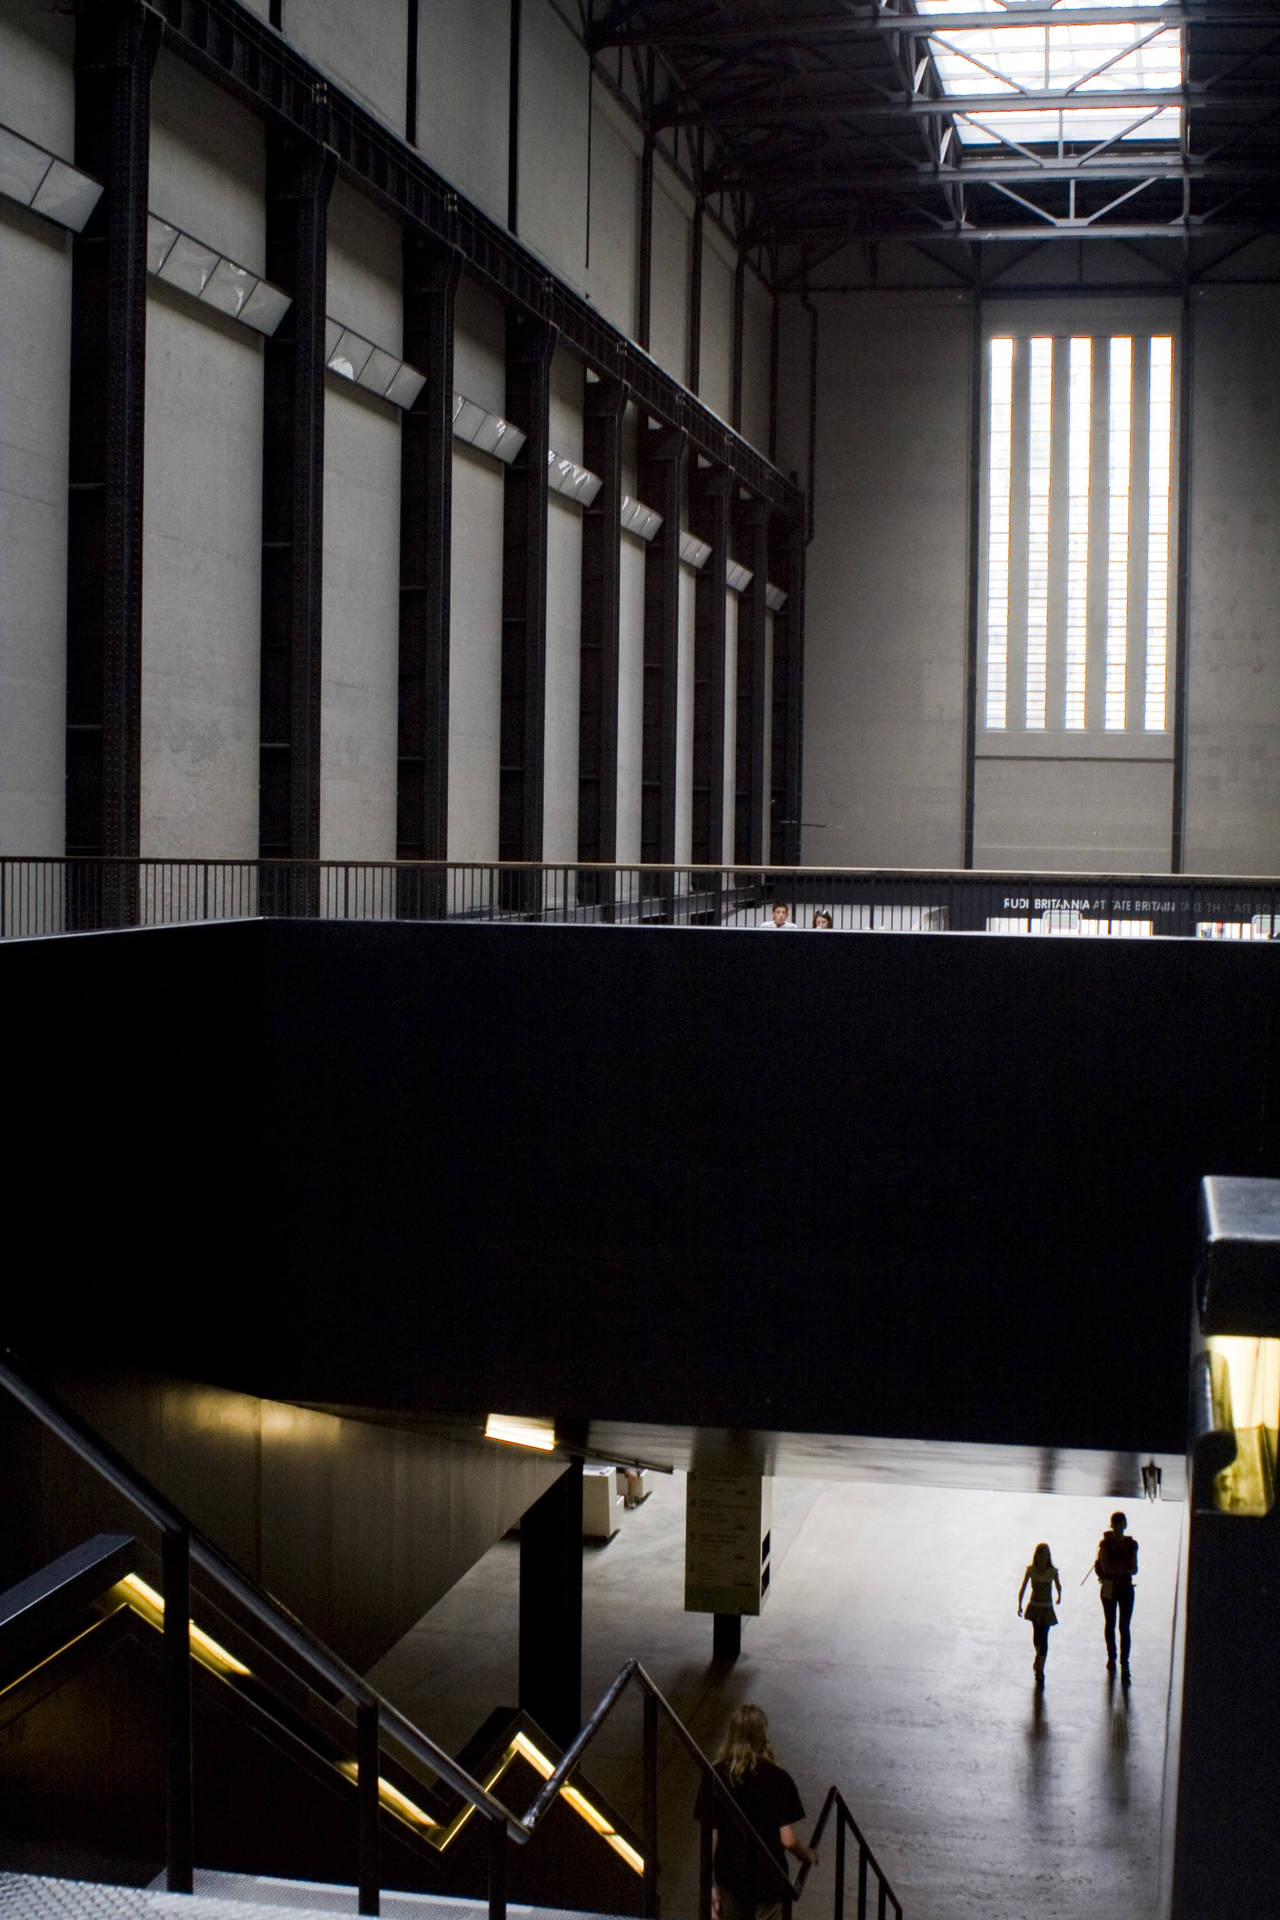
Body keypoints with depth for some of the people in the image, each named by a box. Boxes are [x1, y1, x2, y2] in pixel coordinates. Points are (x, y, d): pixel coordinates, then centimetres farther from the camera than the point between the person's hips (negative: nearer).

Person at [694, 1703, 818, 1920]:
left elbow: (710, 1837, -5)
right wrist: (808, 1855, 6)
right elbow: (787, 1840, -15)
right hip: (768, 1878, -3)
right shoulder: (777, 1778, -16)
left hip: (729, 1878, 3)